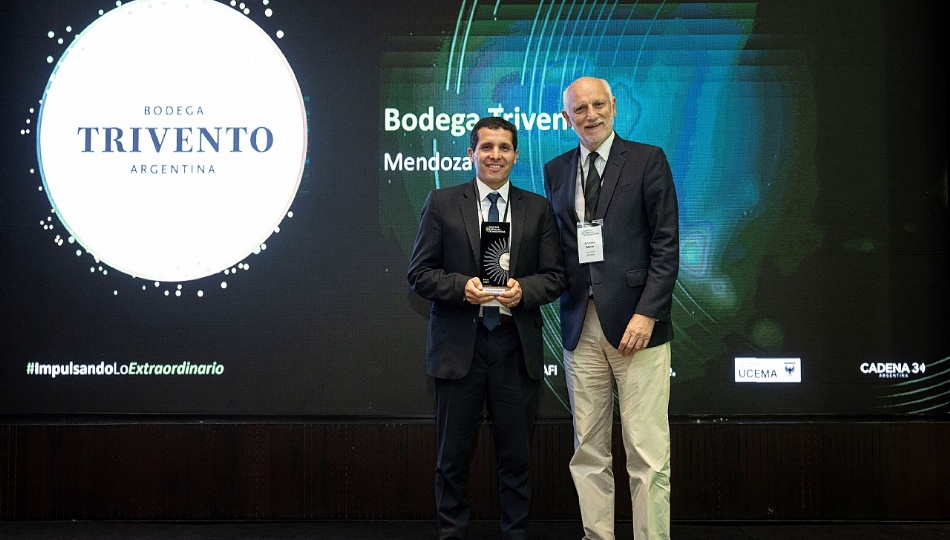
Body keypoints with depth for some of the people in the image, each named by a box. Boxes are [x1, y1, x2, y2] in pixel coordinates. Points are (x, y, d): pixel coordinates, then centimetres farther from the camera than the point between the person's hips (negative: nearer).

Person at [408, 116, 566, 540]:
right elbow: (419, 273, 0)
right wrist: (462, 286, -17)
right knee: (453, 455, 8)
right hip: (459, 346, -1)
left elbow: (554, 276, 5)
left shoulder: (538, 208, 8)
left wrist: (523, 290, -15)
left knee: (516, 454, 9)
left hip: (517, 346, 1)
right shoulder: (442, 203, 4)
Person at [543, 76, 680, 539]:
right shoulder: (555, 170, 15)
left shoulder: (648, 159, 2)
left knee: (647, 451, -5)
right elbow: (556, 245, 15)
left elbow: (666, 244, -3)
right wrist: (557, 290, -2)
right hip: (580, 326, 4)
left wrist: (647, 313, -11)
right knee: (588, 452, 7)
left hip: (635, 324, -4)